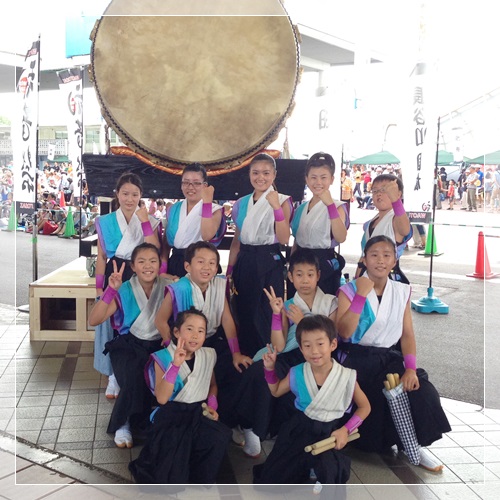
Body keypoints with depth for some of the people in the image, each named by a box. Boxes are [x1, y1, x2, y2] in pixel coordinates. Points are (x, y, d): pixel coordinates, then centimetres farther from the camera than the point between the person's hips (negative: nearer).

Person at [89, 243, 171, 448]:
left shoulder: (166, 288, 1)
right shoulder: (124, 291, -2)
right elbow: (93, 320, -13)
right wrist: (111, 290, -22)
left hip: (158, 345, 1)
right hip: (128, 346, -1)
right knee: (133, 377, -32)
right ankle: (122, 423, -3)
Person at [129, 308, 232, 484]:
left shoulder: (208, 356, 5)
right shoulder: (163, 358, -8)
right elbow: (162, 398, -20)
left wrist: (211, 405, 4)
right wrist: (175, 365, -27)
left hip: (198, 413, 4)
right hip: (172, 414, -3)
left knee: (221, 436, -25)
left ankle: (202, 481, -1)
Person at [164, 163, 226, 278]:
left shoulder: (214, 209, -4)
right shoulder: (172, 209, 9)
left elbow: (206, 236, -23)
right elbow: (166, 243, 12)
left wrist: (206, 202, -23)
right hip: (174, 266, 4)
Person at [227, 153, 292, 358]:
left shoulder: (281, 201, -2)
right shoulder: (241, 203, 10)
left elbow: (284, 239, -14)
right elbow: (236, 240, 14)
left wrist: (276, 208, -22)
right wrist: (229, 270, 11)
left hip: (269, 263, -4)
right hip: (245, 263, 4)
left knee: (268, 315, -2)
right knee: (245, 314, 10)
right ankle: (246, 358, 25)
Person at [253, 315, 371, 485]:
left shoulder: (346, 377, -16)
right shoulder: (297, 374, -9)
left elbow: (364, 407, -3)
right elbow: (276, 391, 10)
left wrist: (346, 429, -16)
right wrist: (270, 368, -7)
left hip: (329, 433, -2)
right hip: (299, 429, 2)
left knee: (330, 476, -25)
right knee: (270, 480, -1)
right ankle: (302, 468, 26)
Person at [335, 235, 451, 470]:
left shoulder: (402, 291, 7)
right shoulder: (350, 289, -4)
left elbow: (407, 334, 2)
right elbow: (344, 333, -15)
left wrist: (411, 368, -14)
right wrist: (361, 295, -22)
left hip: (391, 357, 4)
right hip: (358, 358, -4)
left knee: (422, 391, -20)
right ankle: (376, 442, -3)